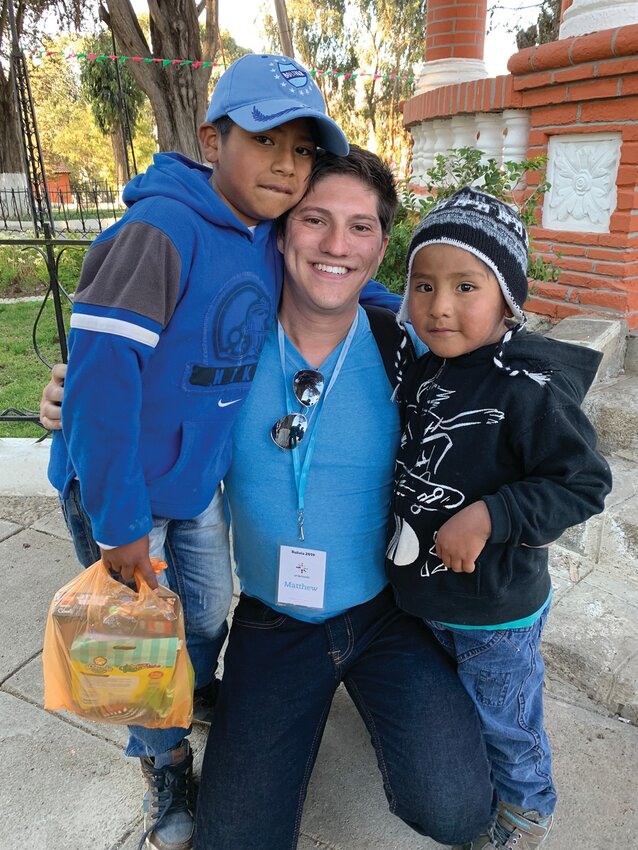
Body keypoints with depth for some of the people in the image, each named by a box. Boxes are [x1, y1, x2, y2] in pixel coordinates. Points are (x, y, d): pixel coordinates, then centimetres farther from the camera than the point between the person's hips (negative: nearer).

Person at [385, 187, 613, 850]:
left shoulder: (529, 389, -26)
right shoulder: (420, 371, -3)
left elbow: (583, 484, -24)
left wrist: (489, 517, -31)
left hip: (496, 611, -7)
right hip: (422, 592, 7)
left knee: (504, 721, 19)